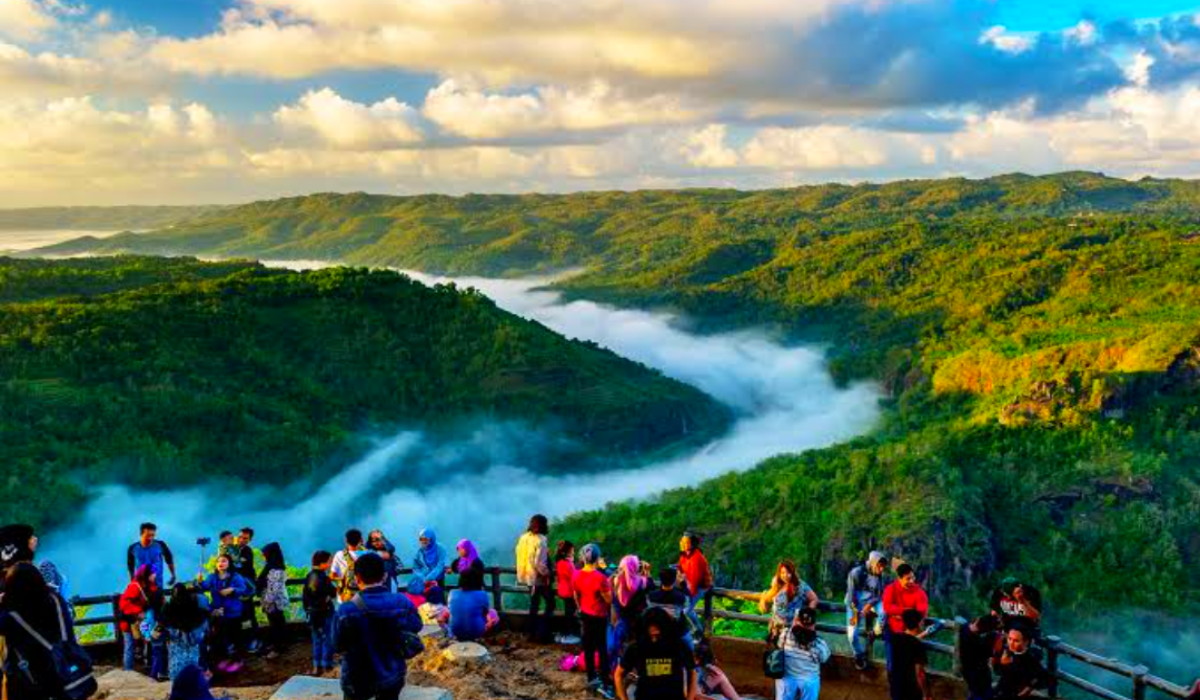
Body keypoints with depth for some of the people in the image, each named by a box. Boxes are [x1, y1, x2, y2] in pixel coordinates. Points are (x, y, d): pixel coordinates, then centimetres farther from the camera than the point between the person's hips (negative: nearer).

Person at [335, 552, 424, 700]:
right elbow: (416, 626, 5)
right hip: (391, 676, 2)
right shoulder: (402, 603, -13)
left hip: (358, 678, -2)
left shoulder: (347, 610, -22)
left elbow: (339, 645, -9)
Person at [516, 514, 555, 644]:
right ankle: (542, 633, 0)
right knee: (550, 603, 4)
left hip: (529, 576, 8)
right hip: (540, 577, -8)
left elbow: (521, 556, 9)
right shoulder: (540, 539, -19)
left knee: (534, 604, 16)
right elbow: (539, 562, -24)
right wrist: (546, 573, -13)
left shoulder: (524, 538, 5)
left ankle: (532, 633, 20)